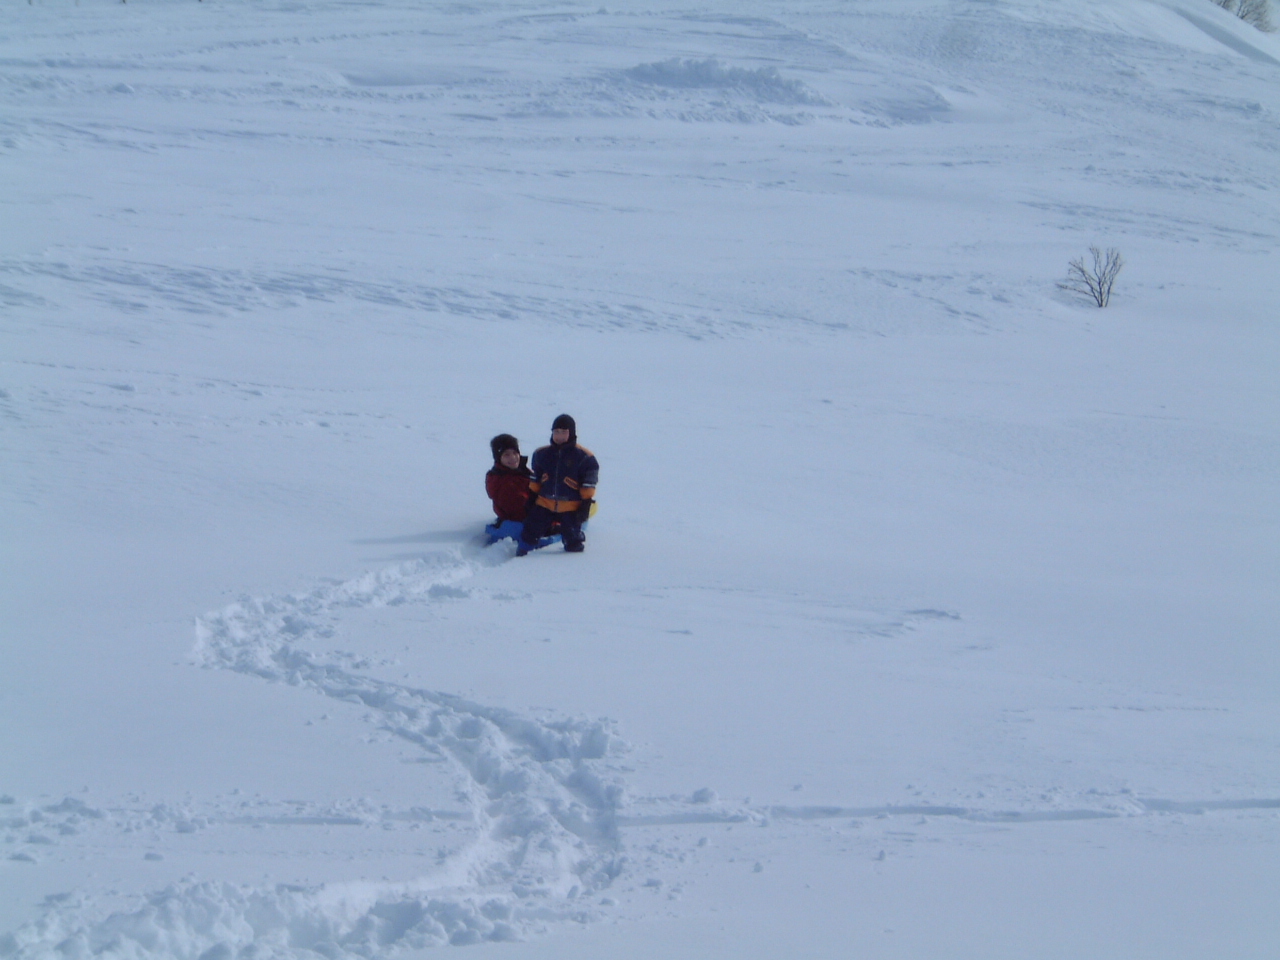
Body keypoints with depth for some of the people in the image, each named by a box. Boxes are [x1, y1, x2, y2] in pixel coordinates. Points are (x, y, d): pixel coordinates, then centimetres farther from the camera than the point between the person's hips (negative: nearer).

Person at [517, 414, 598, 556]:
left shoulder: (584, 457, -7)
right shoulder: (542, 454, 6)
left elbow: (588, 486, -4)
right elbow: (535, 481, 15)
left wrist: (585, 506, -8)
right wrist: (530, 502, 13)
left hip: (571, 508, -3)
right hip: (544, 505, 3)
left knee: (573, 543, 2)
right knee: (529, 533, 1)